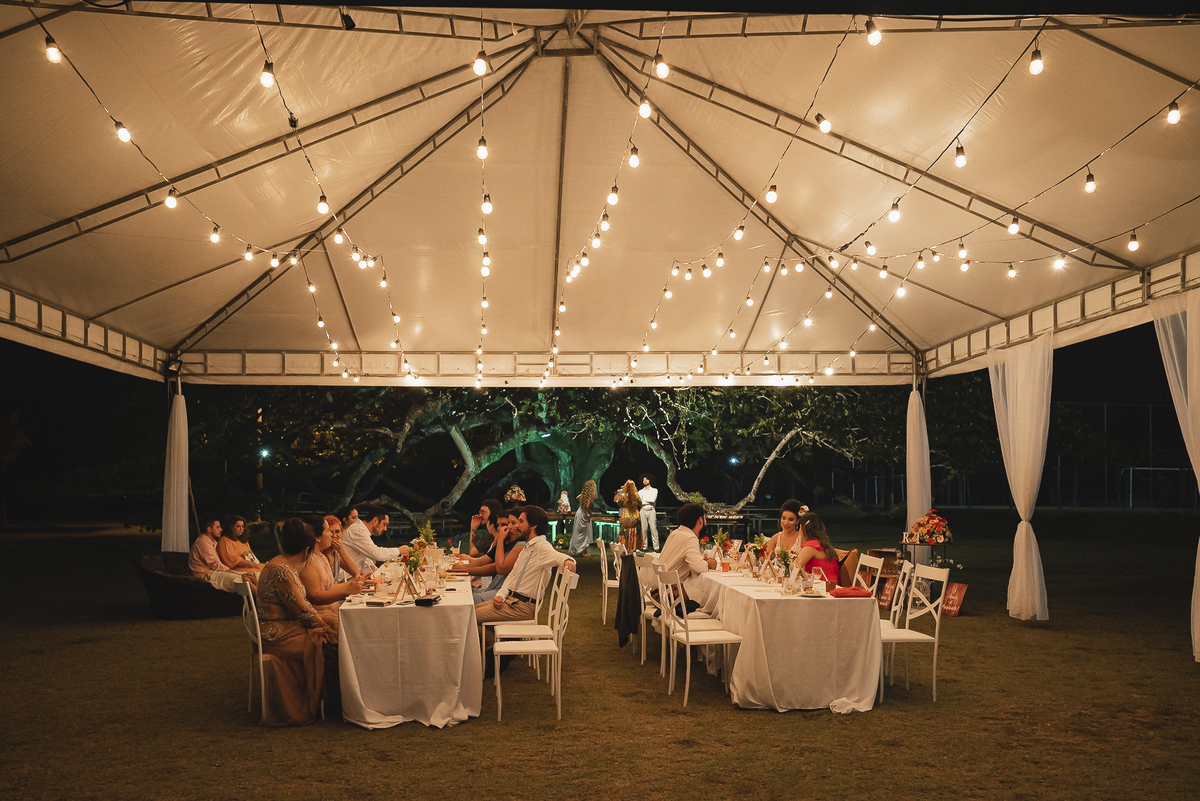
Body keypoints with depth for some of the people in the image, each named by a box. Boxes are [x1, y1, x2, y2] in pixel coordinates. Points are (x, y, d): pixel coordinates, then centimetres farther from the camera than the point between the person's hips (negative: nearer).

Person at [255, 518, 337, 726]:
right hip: (276, 635, -10)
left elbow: (303, 603, 13)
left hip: (286, 627, 10)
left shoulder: (289, 567, 11)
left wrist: (322, 622, 0)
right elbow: (301, 610, -19)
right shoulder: (281, 572, -21)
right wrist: (326, 629, -8)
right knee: (328, 644, -15)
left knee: (330, 637, -4)